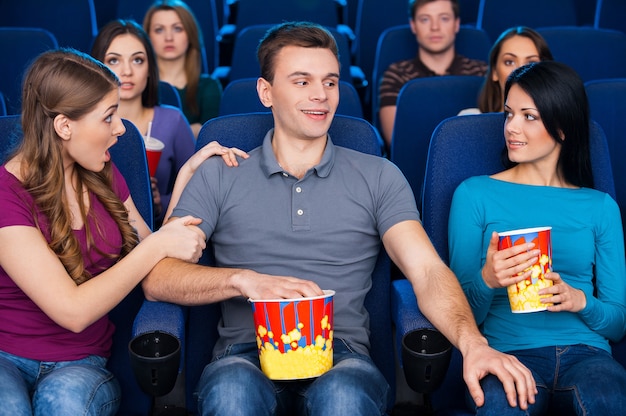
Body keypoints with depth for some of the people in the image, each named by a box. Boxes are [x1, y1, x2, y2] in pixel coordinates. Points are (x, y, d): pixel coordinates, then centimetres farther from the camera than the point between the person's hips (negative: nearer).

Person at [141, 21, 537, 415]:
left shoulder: (379, 177, 12)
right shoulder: (219, 177, 11)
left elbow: (428, 271, -2)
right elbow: (156, 279, 1)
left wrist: (473, 343, -21)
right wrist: (244, 280, -16)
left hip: (341, 356, 1)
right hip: (248, 356, 0)